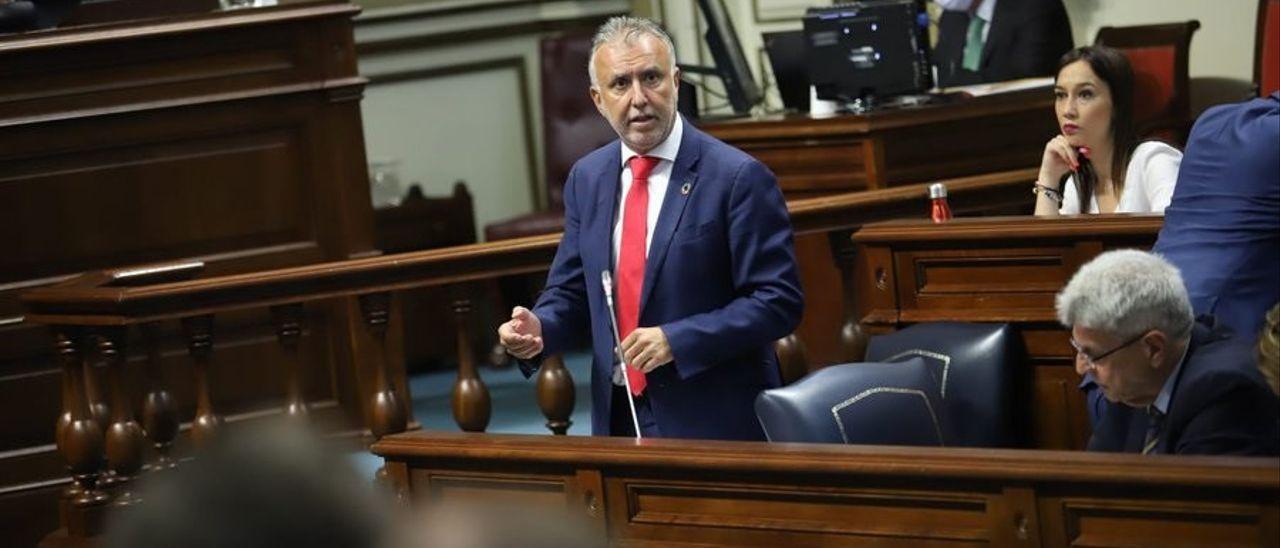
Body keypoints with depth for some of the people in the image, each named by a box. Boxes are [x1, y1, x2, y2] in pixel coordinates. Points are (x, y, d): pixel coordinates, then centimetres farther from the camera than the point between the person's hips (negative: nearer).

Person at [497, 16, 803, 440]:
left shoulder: (738, 178, -11)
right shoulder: (587, 179, 8)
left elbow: (778, 301, -13)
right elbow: (572, 293, 14)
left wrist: (675, 341, -21)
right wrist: (538, 329, -8)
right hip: (618, 417, 5)